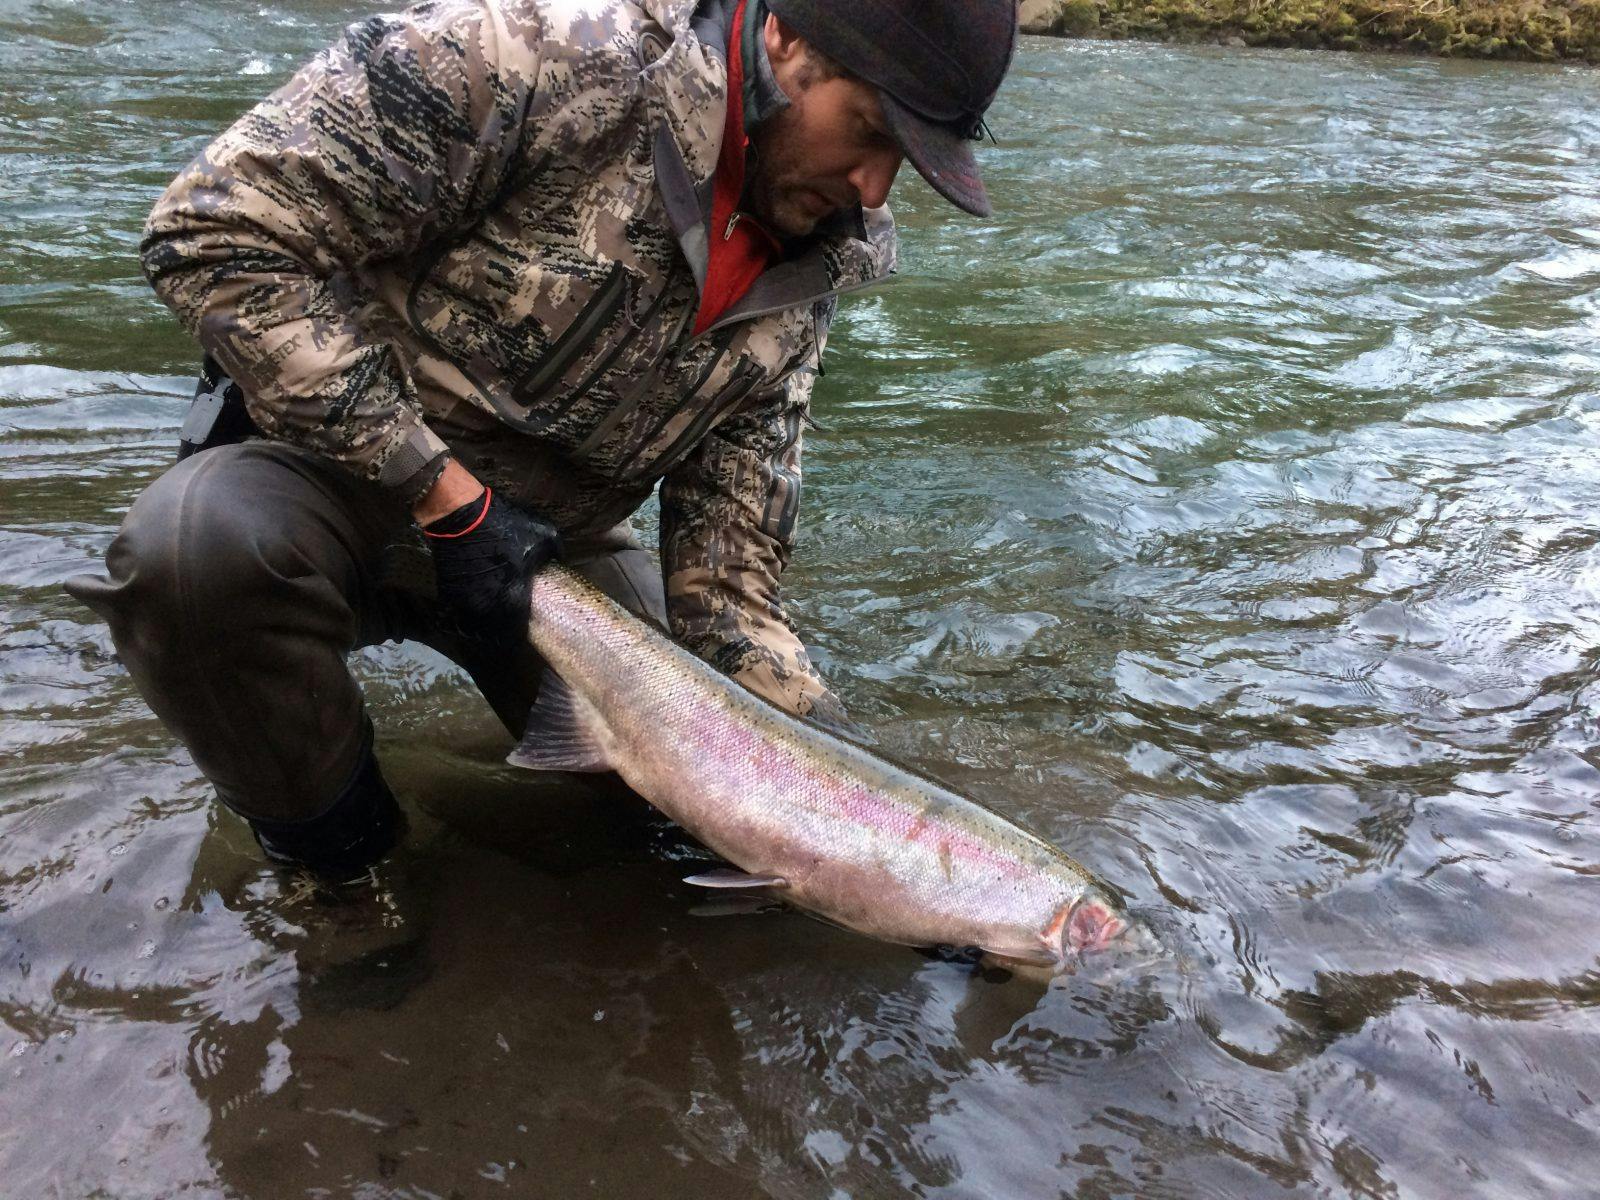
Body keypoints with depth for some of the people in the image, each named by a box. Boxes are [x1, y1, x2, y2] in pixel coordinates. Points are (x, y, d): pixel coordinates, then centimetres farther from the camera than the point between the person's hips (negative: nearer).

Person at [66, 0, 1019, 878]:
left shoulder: (808, 268, -5)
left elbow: (727, 559, -5)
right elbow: (221, 232, -24)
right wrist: (451, 502, -25)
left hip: (555, 542, 4)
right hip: (353, 472, -4)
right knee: (200, 543, -37)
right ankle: (335, 847, -8)